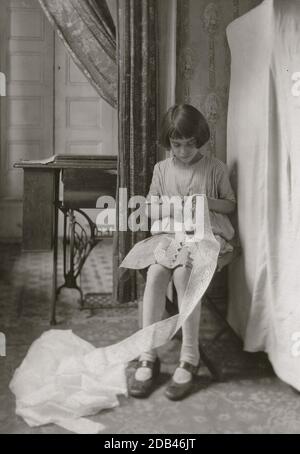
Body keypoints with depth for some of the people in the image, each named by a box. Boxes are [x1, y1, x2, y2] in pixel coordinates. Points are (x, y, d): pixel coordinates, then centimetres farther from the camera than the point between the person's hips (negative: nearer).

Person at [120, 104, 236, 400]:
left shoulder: (215, 168, 7)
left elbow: (231, 204, 13)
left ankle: (189, 358, -24)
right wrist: (170, 209, -7)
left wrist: (208, 202, -8)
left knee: (183, 272, -34)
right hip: (168, 233, 3)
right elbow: (149, 208, 15)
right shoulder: (162, 169, 13)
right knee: (155, 273, -30)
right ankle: (148, 356, -23)